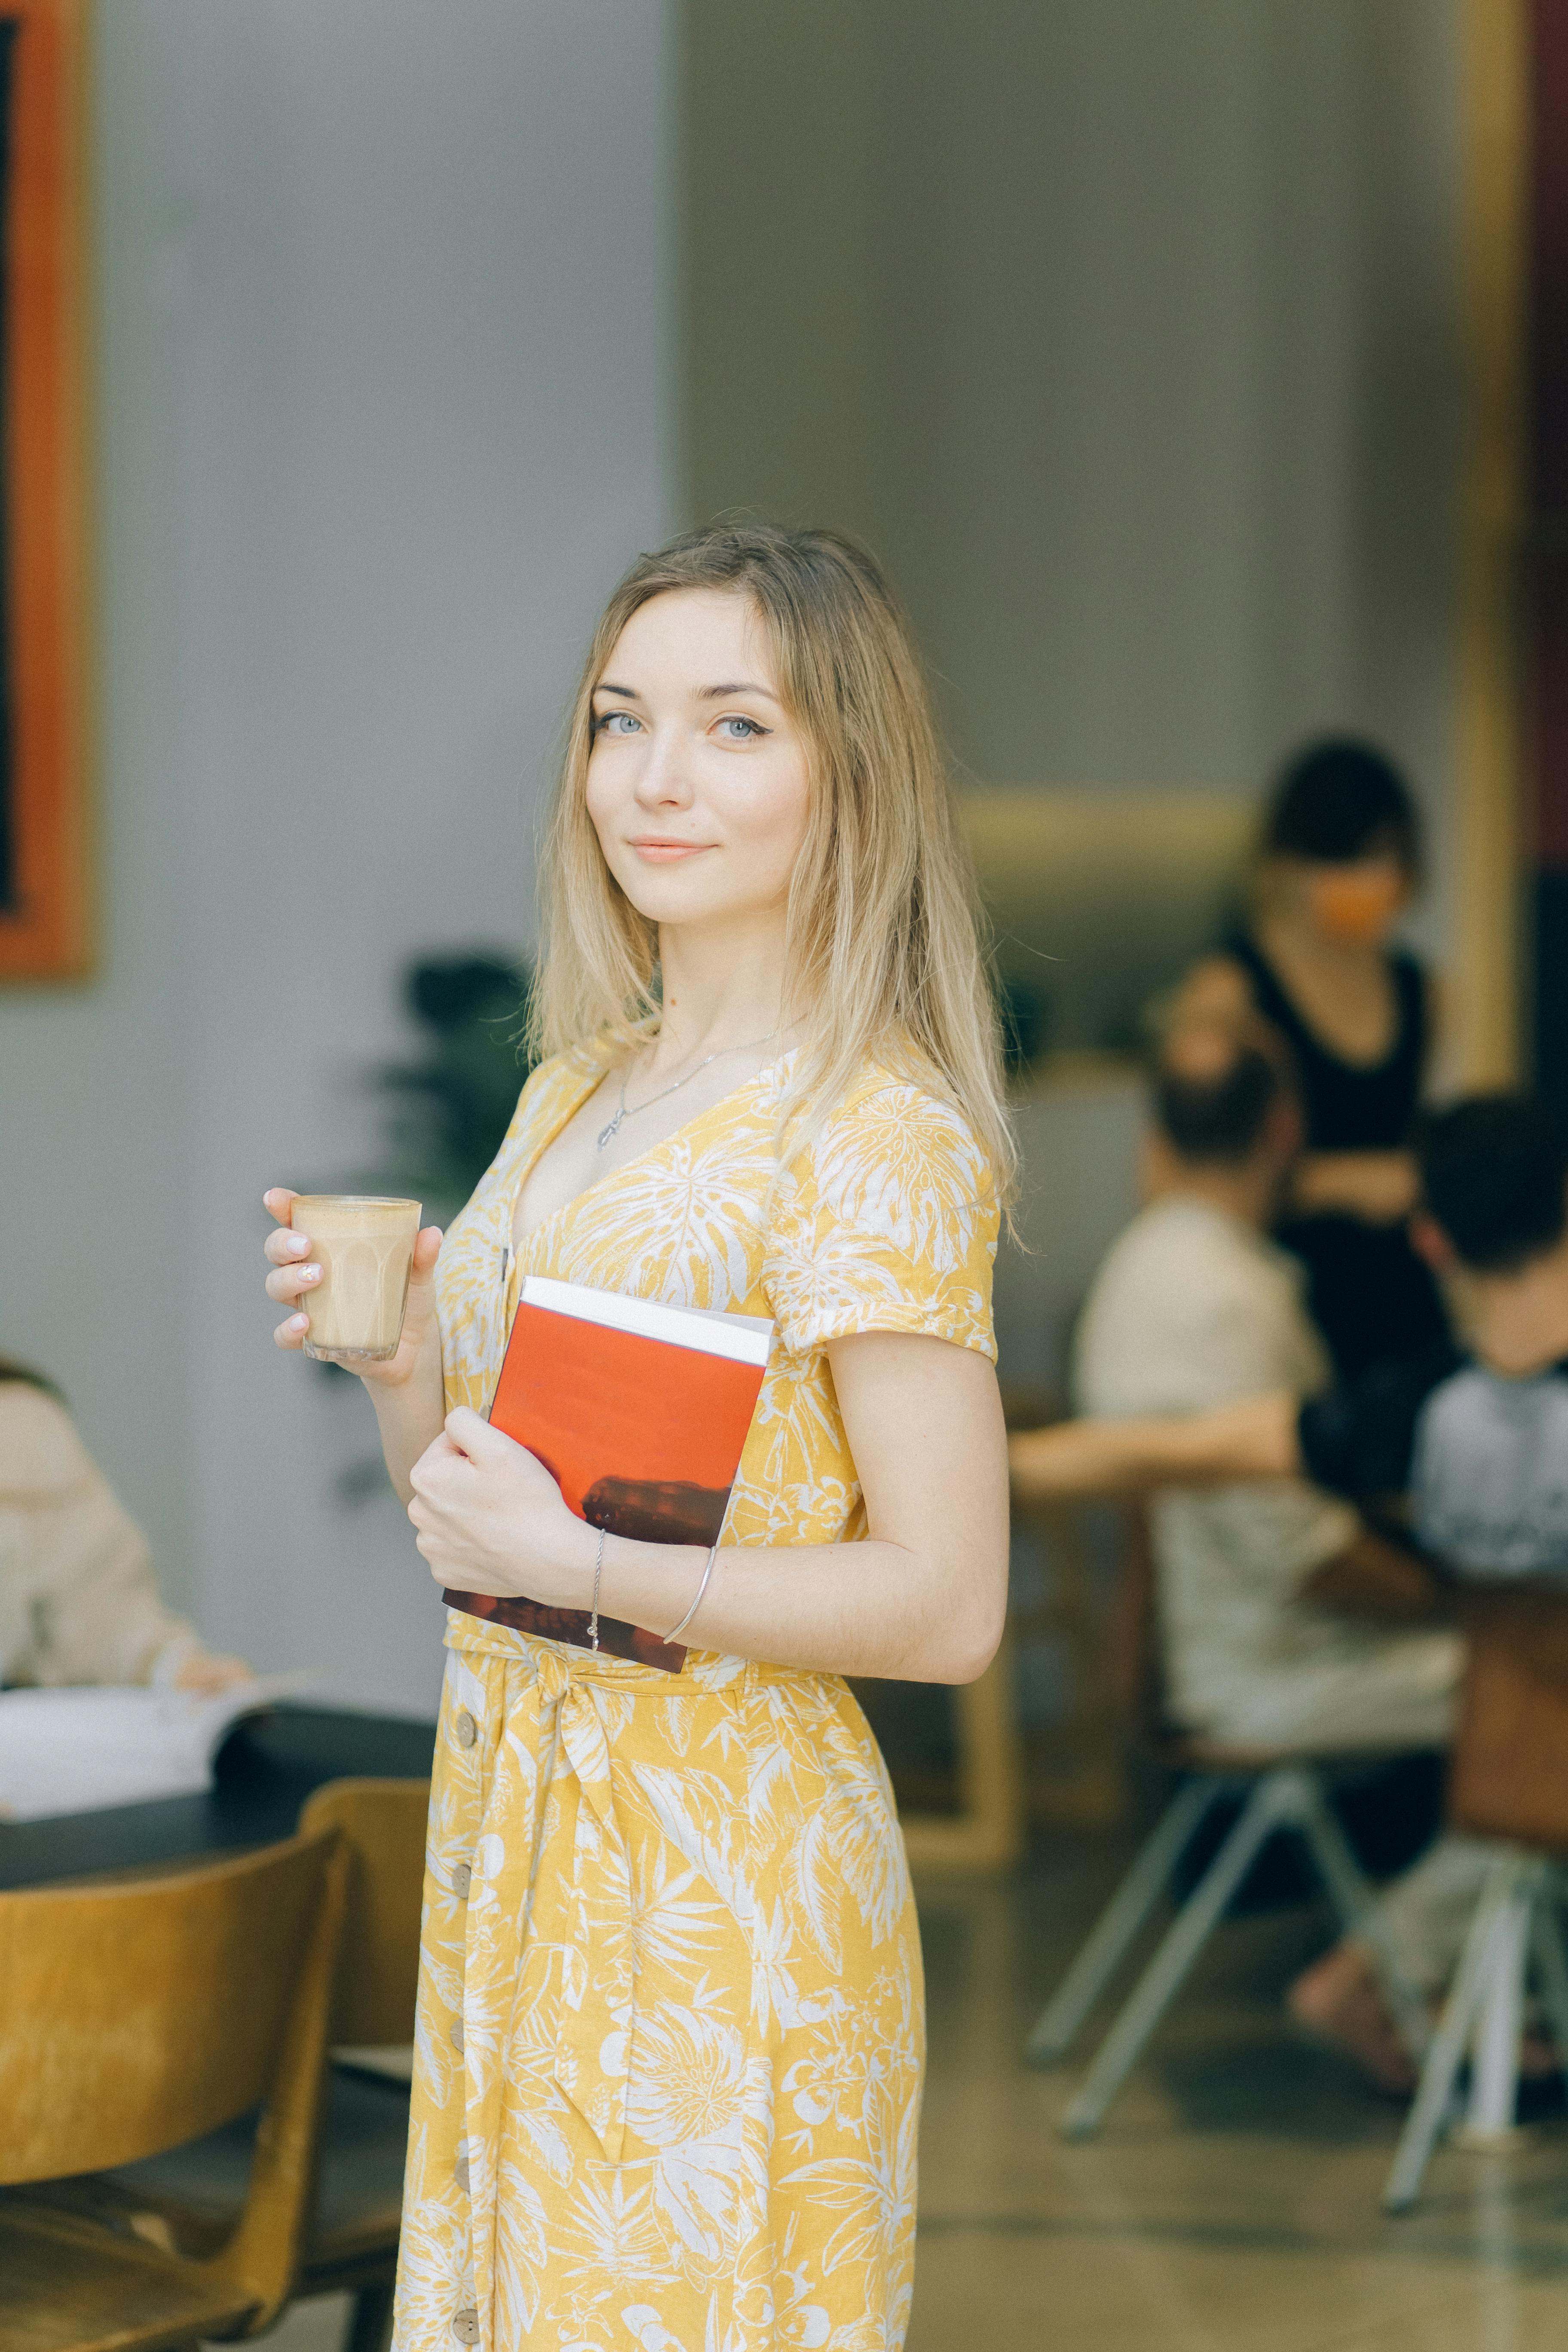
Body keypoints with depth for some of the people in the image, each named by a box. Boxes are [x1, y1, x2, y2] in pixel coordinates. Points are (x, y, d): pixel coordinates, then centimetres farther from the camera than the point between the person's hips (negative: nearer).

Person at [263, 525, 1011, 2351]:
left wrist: (576, 1566, -23)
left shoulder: (874, 1131, -15)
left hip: (721, 1882, -7)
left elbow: (946, 1605, -18)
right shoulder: (575, 1090, 9)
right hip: (510, 1839, 8)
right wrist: (399, 1375, -5)